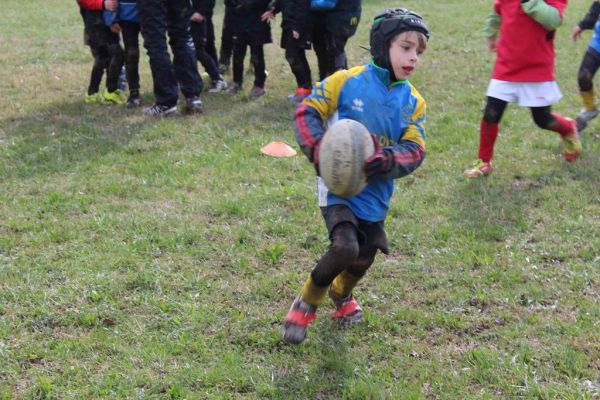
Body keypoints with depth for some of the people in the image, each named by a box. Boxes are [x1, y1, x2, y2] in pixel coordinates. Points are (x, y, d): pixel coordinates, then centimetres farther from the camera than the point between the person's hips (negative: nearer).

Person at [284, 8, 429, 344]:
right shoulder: (347, 82, -11)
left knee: (364, 259, 15)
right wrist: (320, 152, -22)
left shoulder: (414, 102, 1)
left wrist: (388, 159, -26)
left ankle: (341, 294, 52)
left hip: (376, 193, 5)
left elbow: (415, 149, -4)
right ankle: (306, 305, 2)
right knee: (345, 247, -25)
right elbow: (307, 112, -6)